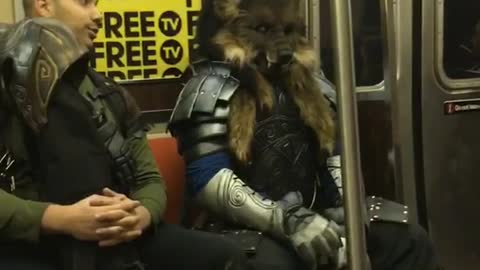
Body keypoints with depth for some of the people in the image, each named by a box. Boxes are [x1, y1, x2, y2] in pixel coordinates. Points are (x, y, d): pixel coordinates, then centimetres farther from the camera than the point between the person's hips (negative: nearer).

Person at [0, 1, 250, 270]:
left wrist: (141, 215, -8)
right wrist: (60, 219, -23)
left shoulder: (112, 96, 17)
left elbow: (150, 179, 15)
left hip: (110, 238, 4)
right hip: (28, 246, -3)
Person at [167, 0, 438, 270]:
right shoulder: (215, 87, -6)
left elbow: (334, 156, 19)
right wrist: (287, 221, -23)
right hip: (246, 226, -6)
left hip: (311, 214, 7)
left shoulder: (309, 84, 14)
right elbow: (207, 180, -16)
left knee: (408, 238, -7)